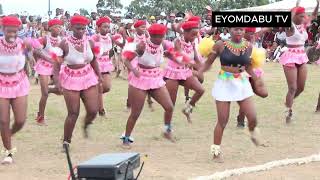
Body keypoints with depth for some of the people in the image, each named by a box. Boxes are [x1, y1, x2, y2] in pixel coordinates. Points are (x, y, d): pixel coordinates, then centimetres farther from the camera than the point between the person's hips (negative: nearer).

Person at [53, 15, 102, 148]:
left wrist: (99, 75, 13)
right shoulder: (65, 44, -11)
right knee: (73, 113, -4)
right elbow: (57, 63, -11)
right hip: (71, 79, -3)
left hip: (89, 78, 4)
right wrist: (56, 79, -22)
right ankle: (66, 142, 13)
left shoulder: (89, 43, 1)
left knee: (93, 110, -2)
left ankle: (86, 125, 34)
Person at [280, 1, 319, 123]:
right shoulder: (290, 26, -12)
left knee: (301, 87, 13)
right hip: (291, 57, -7)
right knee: (292, 88, -7)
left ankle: (288, 103, 35)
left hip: (302, 57, 7)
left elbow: (314, 16, 20)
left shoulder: (303, 25, 7)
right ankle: (288, 112, 3)